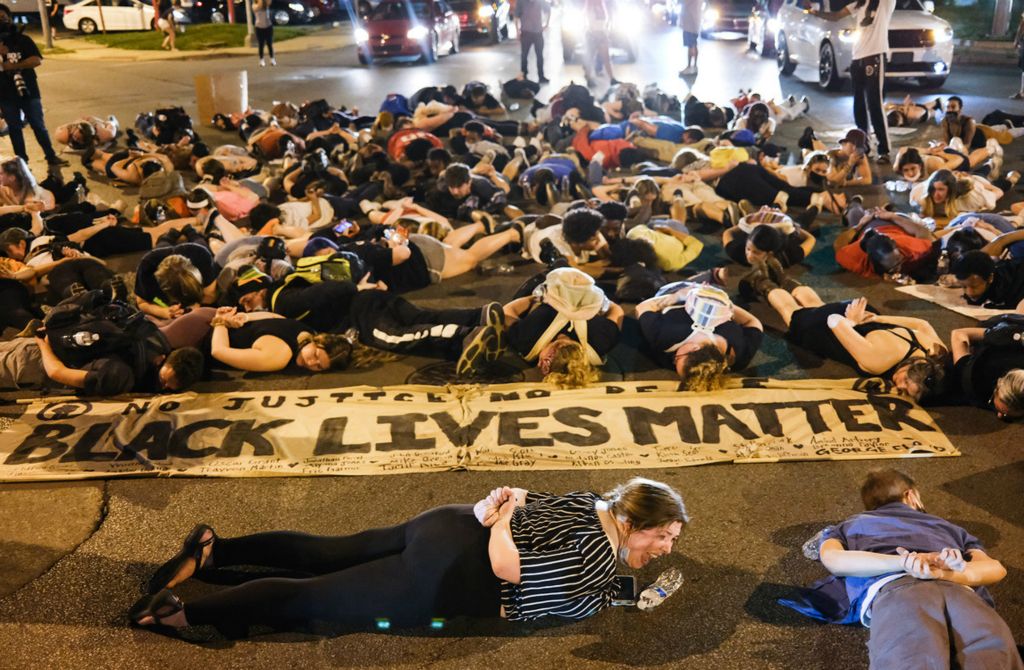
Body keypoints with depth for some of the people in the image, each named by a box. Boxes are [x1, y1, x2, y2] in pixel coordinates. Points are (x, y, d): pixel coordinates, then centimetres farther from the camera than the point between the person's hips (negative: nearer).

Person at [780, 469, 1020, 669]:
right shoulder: (945, 525, 43)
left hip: (895, 588, -1)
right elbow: (995, 567, 19)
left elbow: (833, 558, 11)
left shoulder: (848, 527, 40)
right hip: (957, 589, 1)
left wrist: (904, 563, 0)